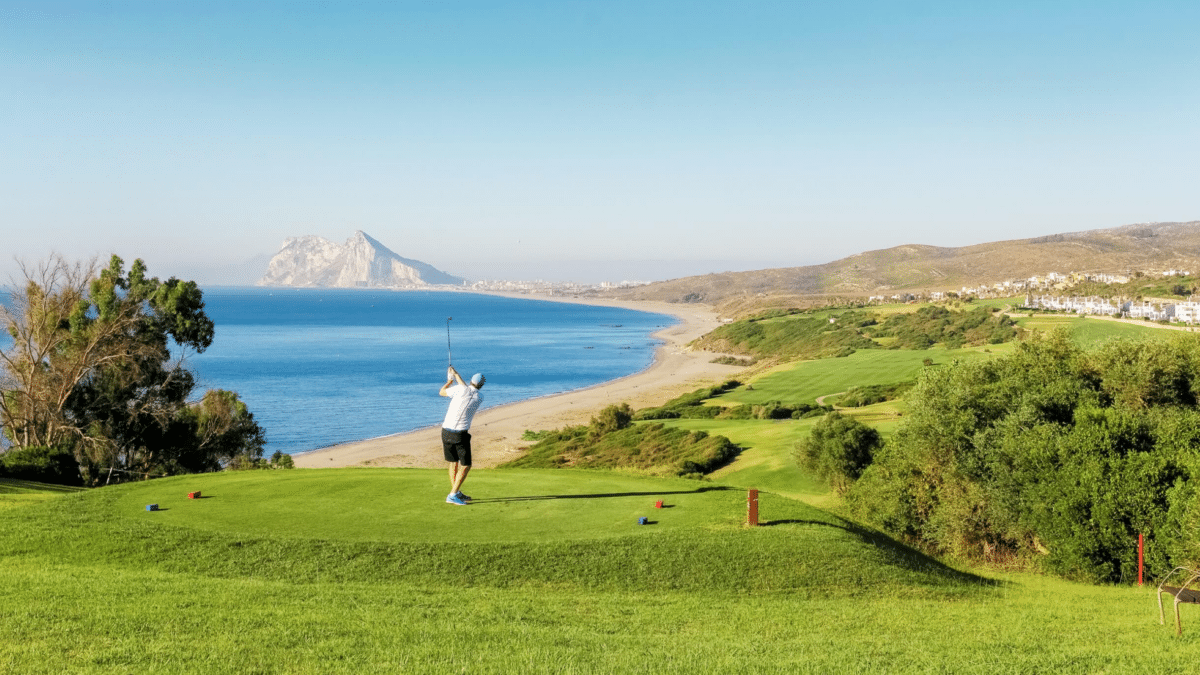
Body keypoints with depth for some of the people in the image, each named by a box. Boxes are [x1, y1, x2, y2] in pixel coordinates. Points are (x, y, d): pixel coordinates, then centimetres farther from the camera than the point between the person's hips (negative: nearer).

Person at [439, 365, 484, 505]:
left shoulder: (459, 389, -5)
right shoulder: (480, 398, 0)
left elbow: (441, 392, 14)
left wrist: (450, 380, 28)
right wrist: (457, 375, 28)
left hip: (446, 431, 4)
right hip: (461, 434, -4)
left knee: (454, 462, 18)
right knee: (466, 466, 5)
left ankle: (457, 493, 25)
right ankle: (452, 496, -5)